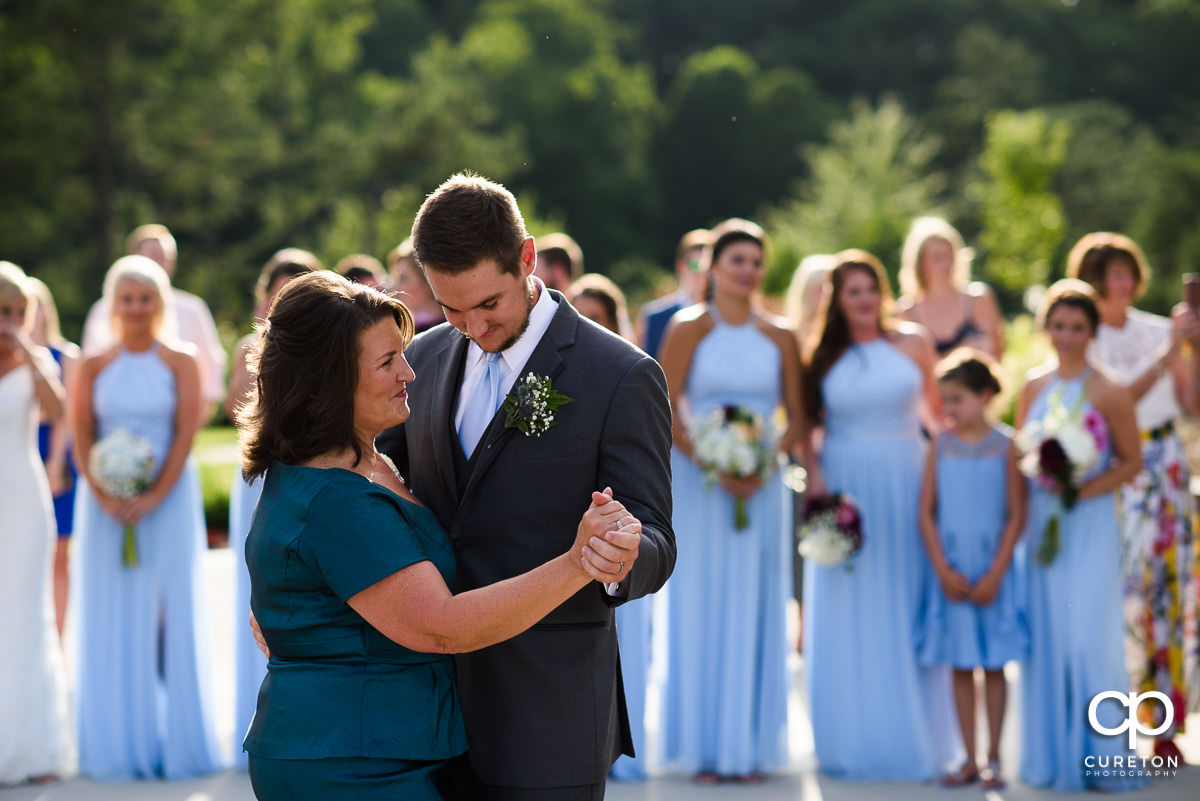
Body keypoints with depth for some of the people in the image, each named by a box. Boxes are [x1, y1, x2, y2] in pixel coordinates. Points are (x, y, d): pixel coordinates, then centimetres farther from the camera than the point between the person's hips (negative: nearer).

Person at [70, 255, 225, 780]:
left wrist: (154, 497, -15)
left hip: (169, 499, -1)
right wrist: (105, 497, -13)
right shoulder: (93, 367, 6)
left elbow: (186, 433, -5)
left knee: (170, 615, -2)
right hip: (106, 505, 1)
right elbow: (81, 438, 1)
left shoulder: (180, 363, 2)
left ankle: (177, 742, 5)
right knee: (111, 620, 2)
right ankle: (118, 747, 9)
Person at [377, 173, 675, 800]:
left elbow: (655, 545, -11)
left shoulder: (622, 377, -9)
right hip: (434, 705, 5)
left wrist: (622, 557, -35)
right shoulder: (427, 359, 9)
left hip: (546, 720, -5)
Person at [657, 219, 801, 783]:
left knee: (754, 609, 4)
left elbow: (796, 414, 7)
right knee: (701, 605, 0)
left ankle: (751, 746, 12)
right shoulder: (689, 328, -2)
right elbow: (665, 411, -6)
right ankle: (704, 748, 7)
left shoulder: (780, 337, 7)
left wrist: (765, 465, -9)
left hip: (761, 485, 3)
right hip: (699, 482, -3)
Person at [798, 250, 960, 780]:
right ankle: (853, 741, 9)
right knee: (847, 616, 2)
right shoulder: (824, 357, 4)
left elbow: (935, 410, 11)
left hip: (904, 483, 0)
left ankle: (911, 736, 10)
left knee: (905, 611, 1)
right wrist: (814, 477, -8)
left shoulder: (913, 343, 4)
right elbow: (806, 428, 6)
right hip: (844, 486, 0)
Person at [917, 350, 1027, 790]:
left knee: (994, 664, 3)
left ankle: (993, 759, 11)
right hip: (951, 568, 2)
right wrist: (944, 571, -6)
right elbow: (927, 511, 2)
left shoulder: (1005, 445, -4)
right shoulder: (941, 445, 3)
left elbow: (1016, 516, -5)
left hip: (993, 569, -2)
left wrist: (994, 575, -11)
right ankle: (970, 760, 13)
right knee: (960, 665, 6)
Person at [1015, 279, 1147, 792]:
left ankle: (1100, 756, 5)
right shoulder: (1033, 386, 8)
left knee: (1089, 633, -7)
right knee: (1045, 634, 6)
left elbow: (1131, 461, -4)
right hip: (1040, 521, 5)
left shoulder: (1108, 393, -7)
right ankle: (1049, 756, 16)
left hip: (1090, 523, -4)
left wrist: (1085, 489, -16)